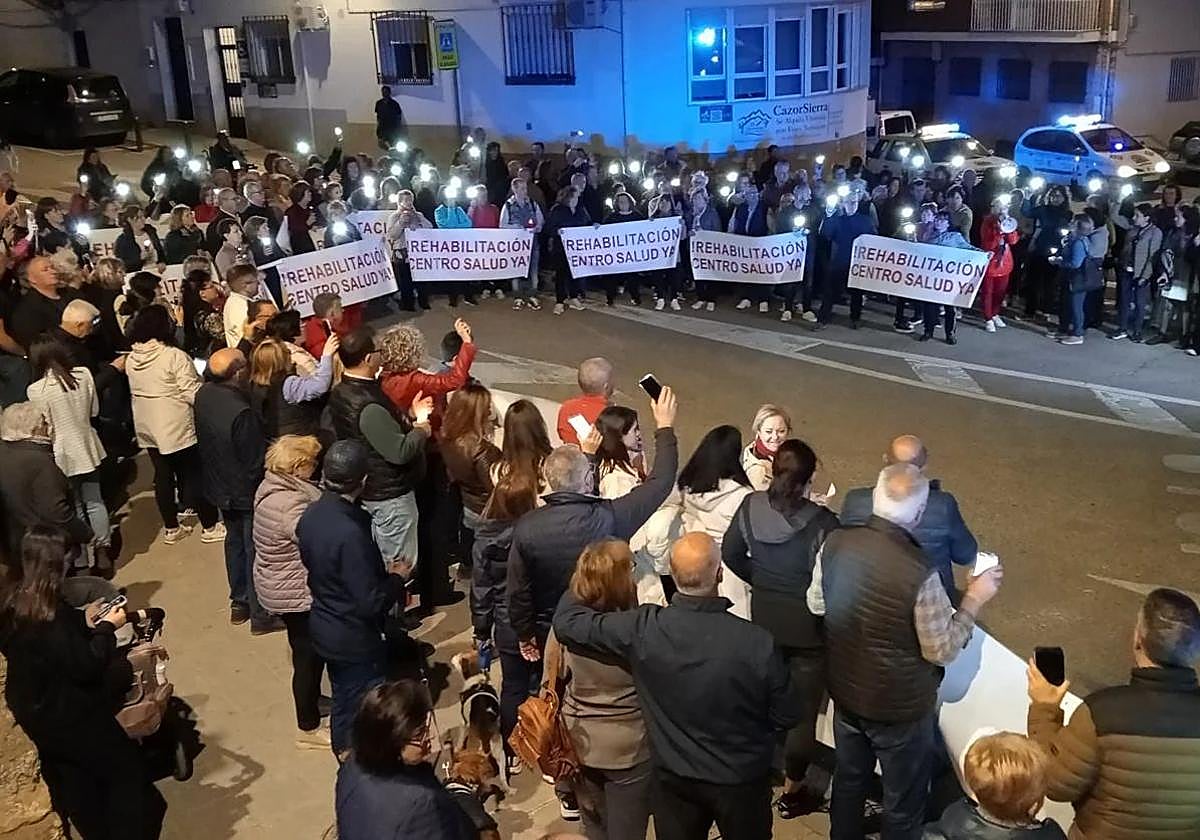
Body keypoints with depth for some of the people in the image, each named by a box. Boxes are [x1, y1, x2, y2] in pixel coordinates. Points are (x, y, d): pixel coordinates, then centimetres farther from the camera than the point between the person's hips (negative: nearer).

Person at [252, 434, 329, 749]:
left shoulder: (272, 487, -1)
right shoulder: (291, 505, -32)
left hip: (280, 587, 10)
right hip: (297, 594, -10)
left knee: (306, 652, 28)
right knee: (309, 656, 7)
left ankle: (310, 699, 49)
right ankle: (308, 729, 23)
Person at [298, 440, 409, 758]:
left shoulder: (310, 516, -6)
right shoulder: (351, 533, -33)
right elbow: (371, 603, -28)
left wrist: (382, 572, 11)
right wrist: (397, 578, -10)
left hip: (325, 629, 8)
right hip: (355, 639, -8)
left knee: (342, 704, 26)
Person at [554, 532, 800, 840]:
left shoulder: (642, 629, -25)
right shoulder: (757, 642, -29)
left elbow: (568, 621, -11)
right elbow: (786, 717, -14)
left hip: (674, 777, 1)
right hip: (742, 779, -1)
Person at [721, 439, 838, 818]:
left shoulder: (751, 506, -12)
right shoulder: (823, 521, -25)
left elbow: (731, 555, -1)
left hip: (764, 618, 4)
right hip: (808, 625, -4)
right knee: (803, 710, 12)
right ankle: (793, 792, 25)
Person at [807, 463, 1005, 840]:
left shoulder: (835, 543, -16)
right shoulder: (919, 574, -32)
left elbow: (816, 605, 2)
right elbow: (942, 651, -19)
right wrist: (974, 600, -9)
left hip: (845, 692, 6)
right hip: (901, 706, -5)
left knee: (849, 780, 28)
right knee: (903, 802, 18)